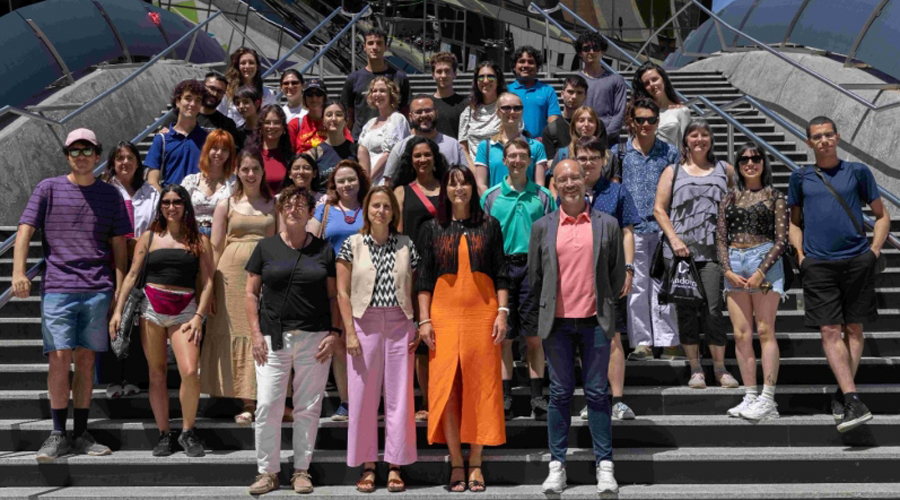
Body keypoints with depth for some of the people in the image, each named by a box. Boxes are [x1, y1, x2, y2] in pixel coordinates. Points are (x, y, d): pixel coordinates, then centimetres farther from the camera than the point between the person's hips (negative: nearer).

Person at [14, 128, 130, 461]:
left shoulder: (110, 195, 11)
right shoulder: (48, 189, 6)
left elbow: (118, 244, 12)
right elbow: (25, 231, 0)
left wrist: (120, 290, 7)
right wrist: (18, 271, -14)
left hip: (98, 290, 2)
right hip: (57, 287, -2)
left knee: (86, 360, 6)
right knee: (59, 359, -6)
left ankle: (81, 435, 13)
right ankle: (58, 435, 3)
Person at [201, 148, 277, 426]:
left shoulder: (274, 204, 11)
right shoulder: (226, 205, 8)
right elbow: (215, 248, 6)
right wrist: (210, 284, -1)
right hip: (233, 272, -1)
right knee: (234, 330, -1)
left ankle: (259, 400, 6)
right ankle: (246, 403, 6)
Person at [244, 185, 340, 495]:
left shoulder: (324, 250, 8)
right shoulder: (266, 247, 8)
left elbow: (333, 296, 9)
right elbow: (251, 294, 7)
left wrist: (334, 333, -2)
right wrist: (256, 334, -2)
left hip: (315, 339, 0)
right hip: (273, 338, 0)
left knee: (308, 408, 4)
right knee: (267, 405, -4)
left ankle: (302, 470, 15)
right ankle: (267, 472, 8)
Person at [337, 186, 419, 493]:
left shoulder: (406, 246, 8)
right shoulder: (352, 245, 3)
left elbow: (417, 289, 8)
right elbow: (343, 292, 1)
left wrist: (419, 327, -1)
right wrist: (350, 332, -7)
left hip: (400, 326, 1)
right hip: (364, 324, -1)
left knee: (399, 397, 2)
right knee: (363, 397, 2)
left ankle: (395, 467, 11)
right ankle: (367, 467, 12)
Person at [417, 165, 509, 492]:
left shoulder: (489, 226, 8)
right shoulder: (432, 229, 9)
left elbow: (501, 274, 6)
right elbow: (424, 278, 7)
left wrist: (502, 312, -4)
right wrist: (424, 319, -1)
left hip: (482, 314, 0)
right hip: (444, 315, 0)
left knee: (480, 387, 0)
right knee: (446, 387, -2)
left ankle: (475, 464, 8)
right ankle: (456, 463, 6)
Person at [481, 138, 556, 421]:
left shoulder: (543, 196, 8)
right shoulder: (491, 196, 8)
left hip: (533, 267, 0)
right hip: (501, 267, 0)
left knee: (534, 336, 3)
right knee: (504, 336, 3)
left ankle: (537, 397, 9)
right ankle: (505, 397, 10)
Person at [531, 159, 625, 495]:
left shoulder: (607, 224, 4)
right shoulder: (542, 227, 5)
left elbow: (618, 273, 9)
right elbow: (534, 275, 11)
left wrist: (602, 303, 10)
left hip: (595, 321, 0)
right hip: (557, 322, 0)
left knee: (597, 393, 4)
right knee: (560, 394, 6)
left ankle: (605, 466, 12)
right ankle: (557, 465, 13)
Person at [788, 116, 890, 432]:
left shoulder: (857, 172, 8)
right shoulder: (801, 178, 10)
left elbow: (882, 215, 15)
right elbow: (794, 221, 20)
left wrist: (875, 249, 2)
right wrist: (800, 252, 6)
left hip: (857, 261, 0)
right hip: (818, 264, 0)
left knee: (853, 328, 3)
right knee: (829, 331, -9)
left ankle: (843, 394, 14)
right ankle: (854, 401, -11)